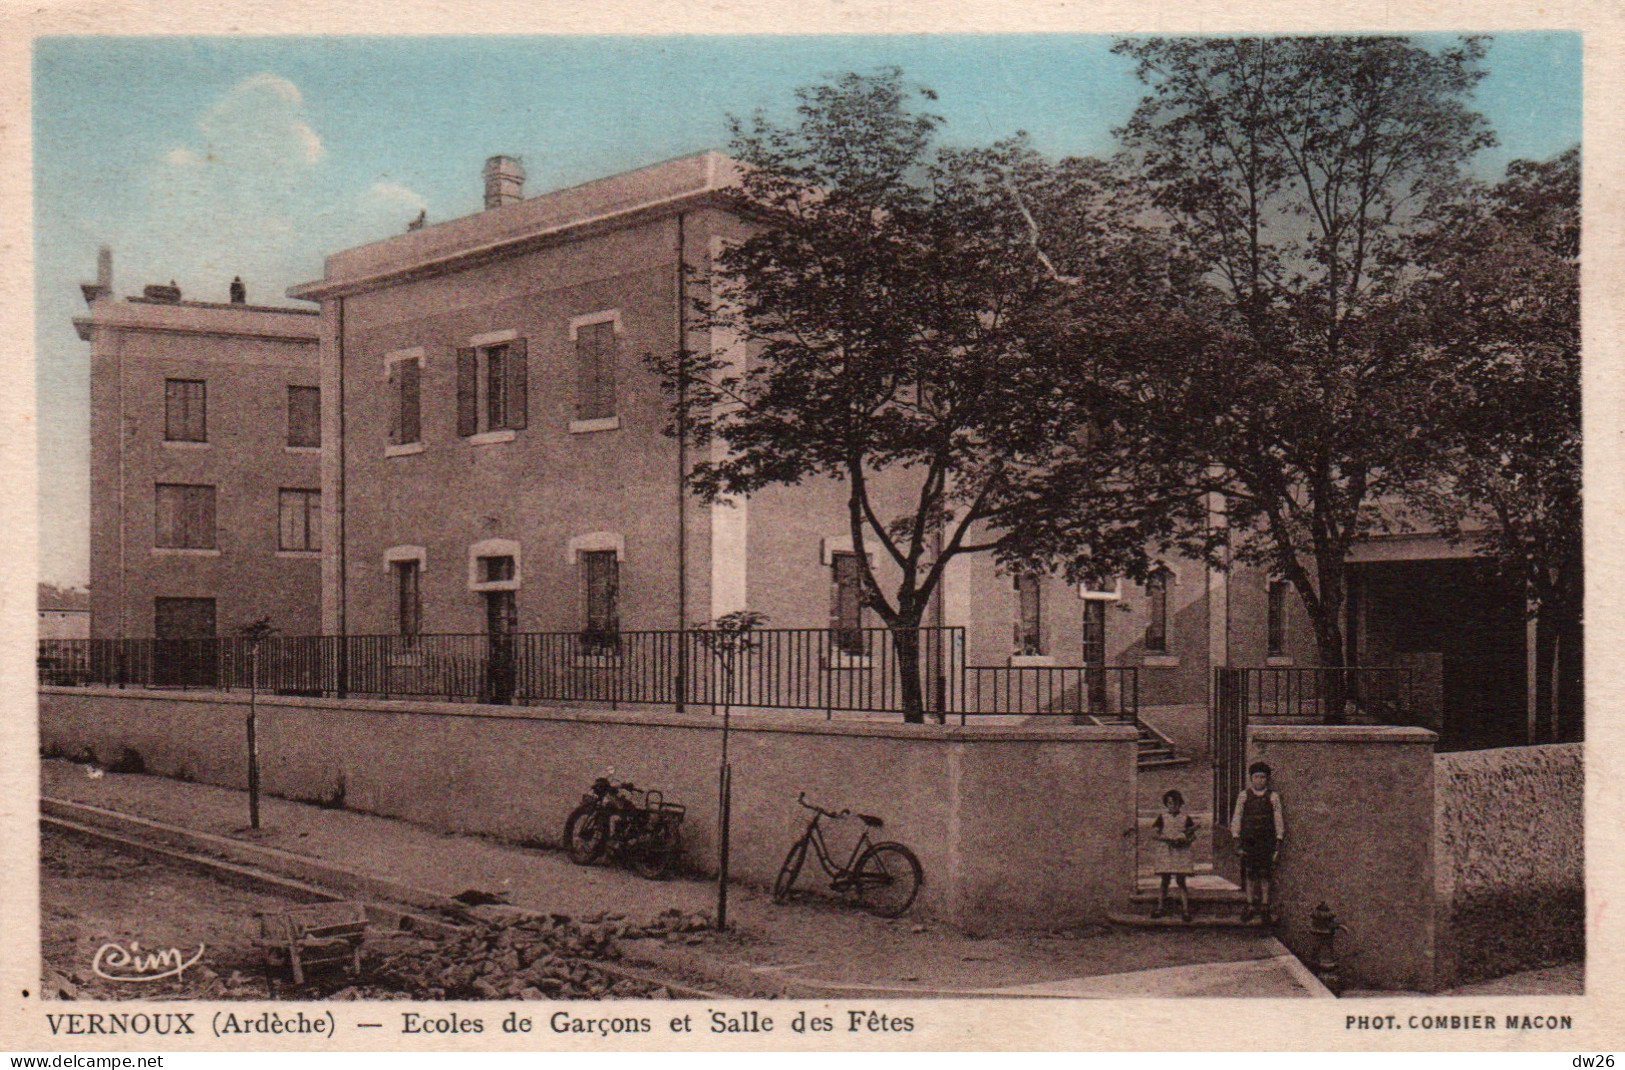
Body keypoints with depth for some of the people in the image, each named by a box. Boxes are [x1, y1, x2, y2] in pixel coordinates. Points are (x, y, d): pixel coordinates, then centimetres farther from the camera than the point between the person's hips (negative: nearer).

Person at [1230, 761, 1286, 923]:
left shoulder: (1273, 797, 5)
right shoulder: (1244, 796, 7)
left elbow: (1278, 820, 6)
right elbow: (1237, 818, 8)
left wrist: (1278, 840, 0)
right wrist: (1237, 838, 1)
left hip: (1266, 841, -1)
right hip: (1248, 840, 1)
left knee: (1265, 874, 1)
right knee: (1249, 874, 2)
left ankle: (1265, 906, 9)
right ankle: (1250, 906, 10)